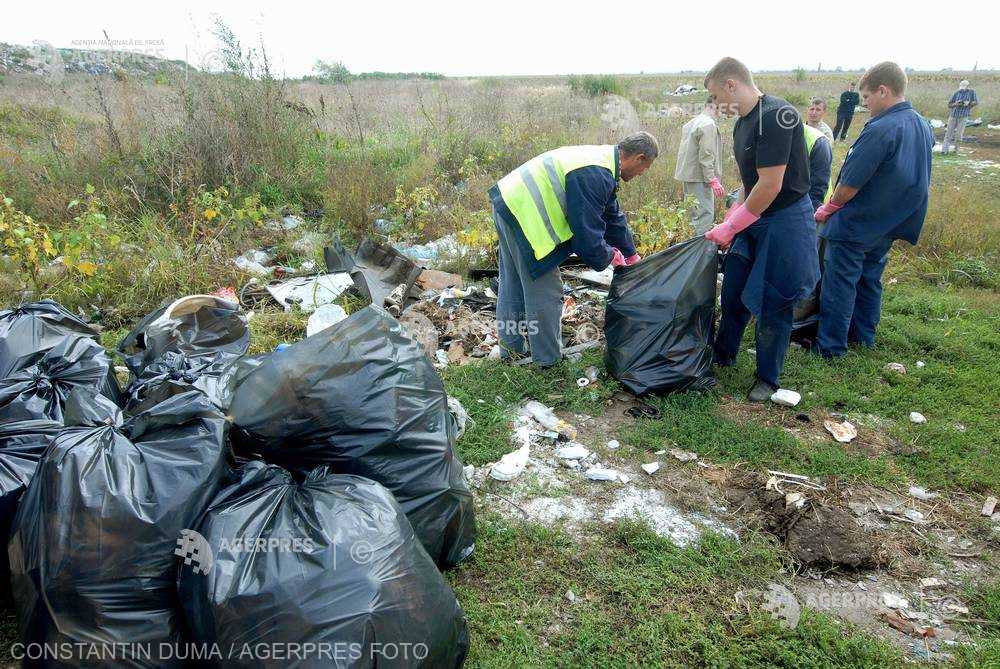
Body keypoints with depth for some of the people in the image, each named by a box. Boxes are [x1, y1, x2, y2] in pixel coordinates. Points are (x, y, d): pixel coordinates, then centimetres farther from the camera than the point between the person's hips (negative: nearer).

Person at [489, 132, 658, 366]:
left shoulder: (603, 160, 12)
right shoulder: (594, 175, -22)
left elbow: (613, 215, 22)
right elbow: (587, 231, -20)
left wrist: (632, 256, 28)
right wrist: (610, 256, 0)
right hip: (524, 215, -11)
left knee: (512, 283, 20)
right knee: (544, 291, -1)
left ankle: (511, 348, 35)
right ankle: (548, 360, 13)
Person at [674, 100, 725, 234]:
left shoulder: (690, 123, 17)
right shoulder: (709, 124, -13)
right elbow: (706, 156, -19)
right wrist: (713, 180, -19)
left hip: (687, 174, 10)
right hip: (699, 177, -10)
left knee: (694, 212, 16)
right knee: (706, 213, -9)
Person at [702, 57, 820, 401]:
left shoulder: (776, 116, -22)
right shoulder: (743, 123, 7)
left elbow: (771, 186, -24)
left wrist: (731, 227, -16)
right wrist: (729, 222, 7)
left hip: (785, 221, -9)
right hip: (754, 218, 9)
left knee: (773, 303, 3)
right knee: (733, 290, 16)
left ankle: (768, 378, 20)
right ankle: (723, 355, 36)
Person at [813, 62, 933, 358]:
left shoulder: (880, 130, -24)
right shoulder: (923, 127, 4)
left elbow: (851, 183, -21)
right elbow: (912, 177, 14)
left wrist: (829, 208, -4)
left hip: (857, 223, -8)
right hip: (889, 224, 9)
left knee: (840, 283, 1)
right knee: (870, 279, 20)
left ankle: (830, 346, 8)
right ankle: (863, 337, 32)